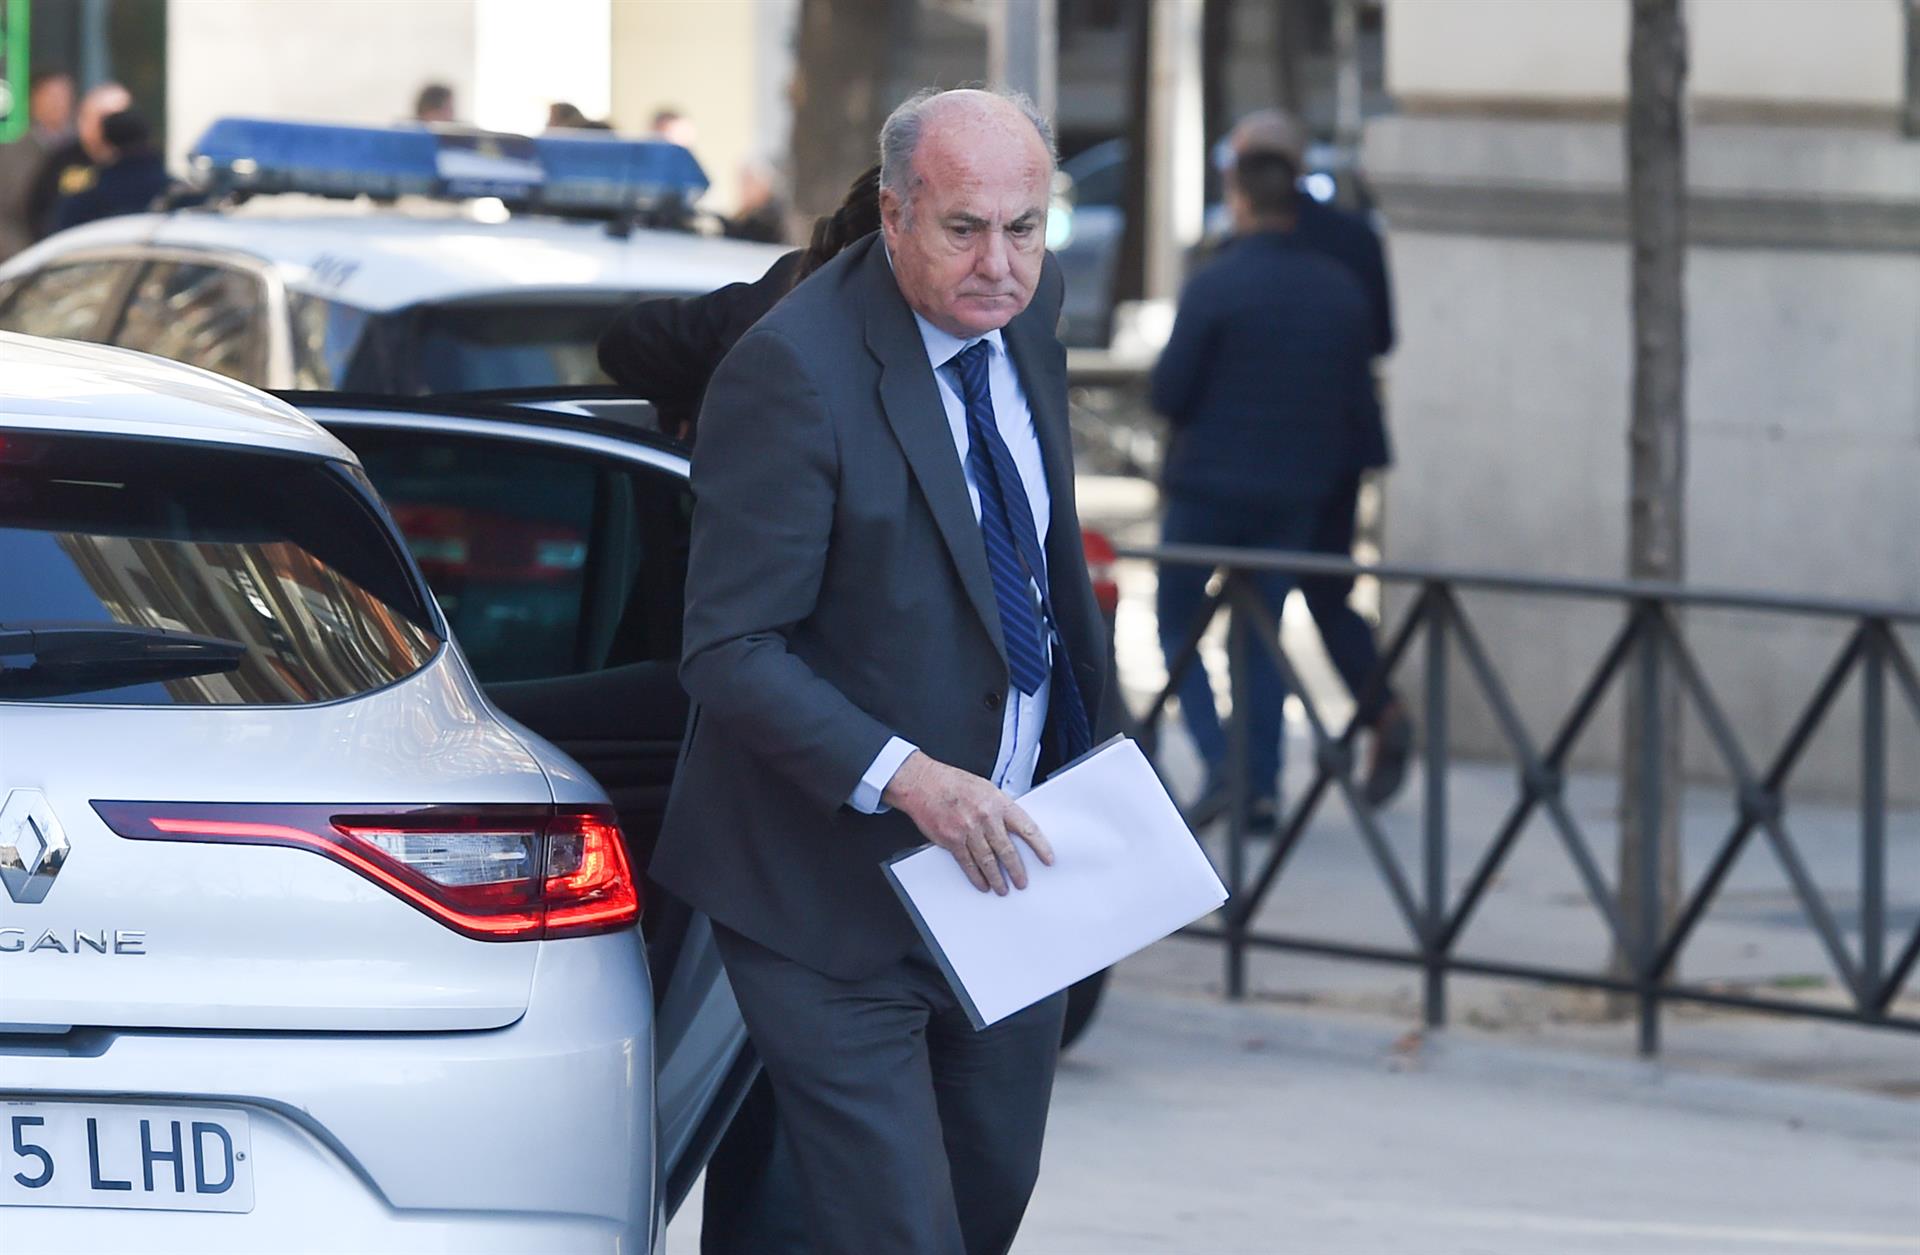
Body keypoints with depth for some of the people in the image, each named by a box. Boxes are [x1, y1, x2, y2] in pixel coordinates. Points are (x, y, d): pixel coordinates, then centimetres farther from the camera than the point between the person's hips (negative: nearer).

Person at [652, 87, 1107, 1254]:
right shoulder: (791, 373, -23)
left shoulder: (1027, 307, 1)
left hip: (1005, 852, 8)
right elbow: (731, 653, -23)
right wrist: (903, 777, -33)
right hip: (842, 887, -8)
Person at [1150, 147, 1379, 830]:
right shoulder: (1340, 290, 4)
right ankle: (1264, 782, 4)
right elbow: (1359, 402, 7)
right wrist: (1336, 469, 19)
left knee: (1179, 623, 8)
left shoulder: (1214, 284, -13)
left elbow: (1168, 392, -13)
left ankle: (1219, 761, -10)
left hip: (1209, 485, -5)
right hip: (1297, 492, 5)